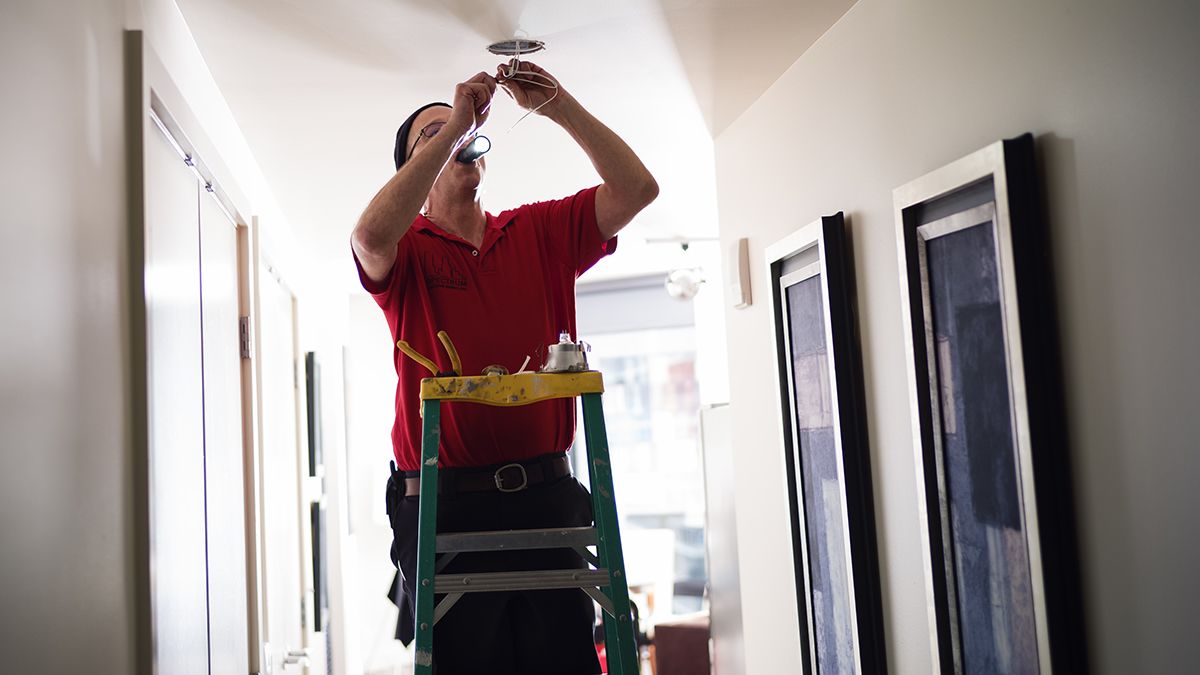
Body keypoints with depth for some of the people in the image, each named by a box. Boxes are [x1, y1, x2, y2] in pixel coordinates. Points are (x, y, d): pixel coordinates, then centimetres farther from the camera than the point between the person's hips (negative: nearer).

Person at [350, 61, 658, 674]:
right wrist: (453, 127, -16)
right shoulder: (407, 250, 4)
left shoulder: (540, 232, 13)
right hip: (443, 505, -2)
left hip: (546, 497, 3)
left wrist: (559, 106, -5)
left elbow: (636, 189, 3)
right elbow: (371, 236, -21)